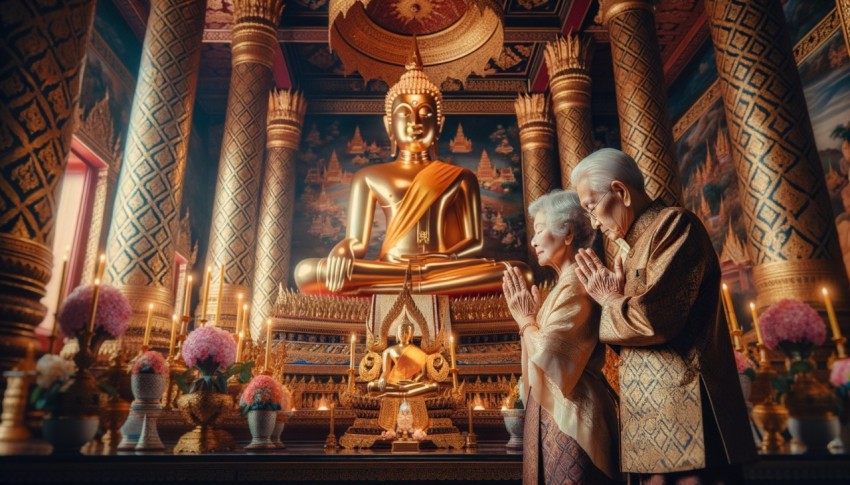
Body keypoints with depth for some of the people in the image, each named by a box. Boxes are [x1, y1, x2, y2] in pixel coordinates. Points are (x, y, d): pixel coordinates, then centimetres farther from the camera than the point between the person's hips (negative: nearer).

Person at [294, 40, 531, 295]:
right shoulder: (369, 177, 15)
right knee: (307, 271, -28)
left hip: (443, 271, 1)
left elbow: (475, 241, 9)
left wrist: (444, 259, -14)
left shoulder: (461, 177, 16)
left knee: (521, 273, -29)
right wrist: (343, 250, -18)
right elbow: (357, 242, 8)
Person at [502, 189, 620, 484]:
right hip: (555, 410, 10)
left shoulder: (575, 283, -17)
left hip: (570, 412, -10)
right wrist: (529, 317, 6)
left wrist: (526, 320, -9)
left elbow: (548, 353, -25)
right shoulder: (565, 284, 13)